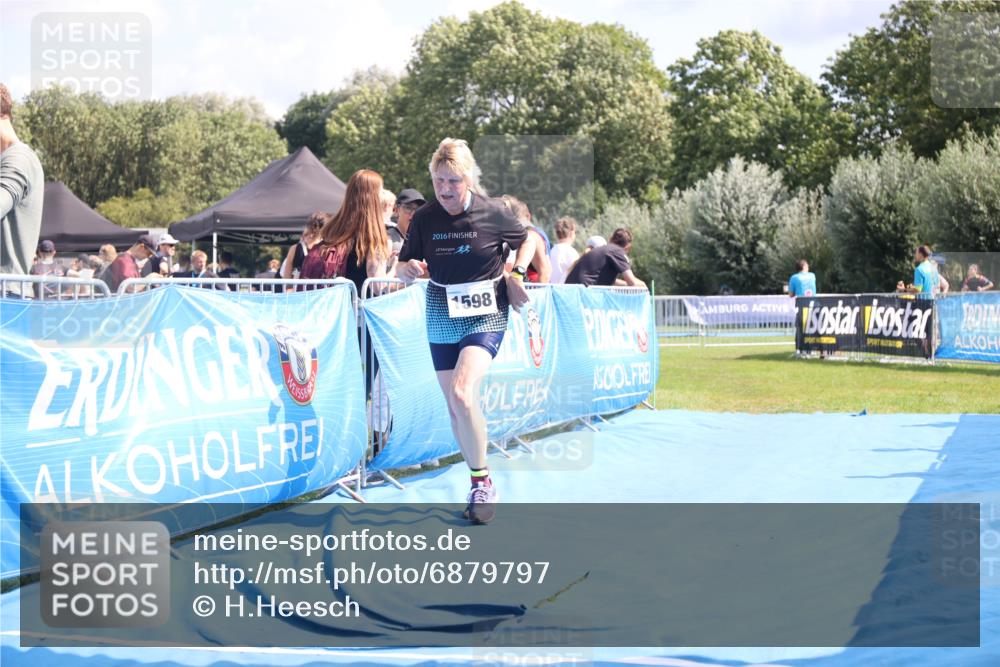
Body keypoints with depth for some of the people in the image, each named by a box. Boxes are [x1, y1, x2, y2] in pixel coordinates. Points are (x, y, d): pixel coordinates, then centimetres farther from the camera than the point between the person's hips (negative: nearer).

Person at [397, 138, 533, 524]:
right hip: (441, 319, 4)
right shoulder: (424, 218, -4)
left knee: (462, 393, -24)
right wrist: (408, 269, -19)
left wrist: (517, 273, -7)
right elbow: (403, 268, 4)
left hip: (485, 315, -4)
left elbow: (527, 240, 9)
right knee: (454, 406, 8)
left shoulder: (493, 213, -10)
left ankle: (482, 482, -9)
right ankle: (479, 485, 25)